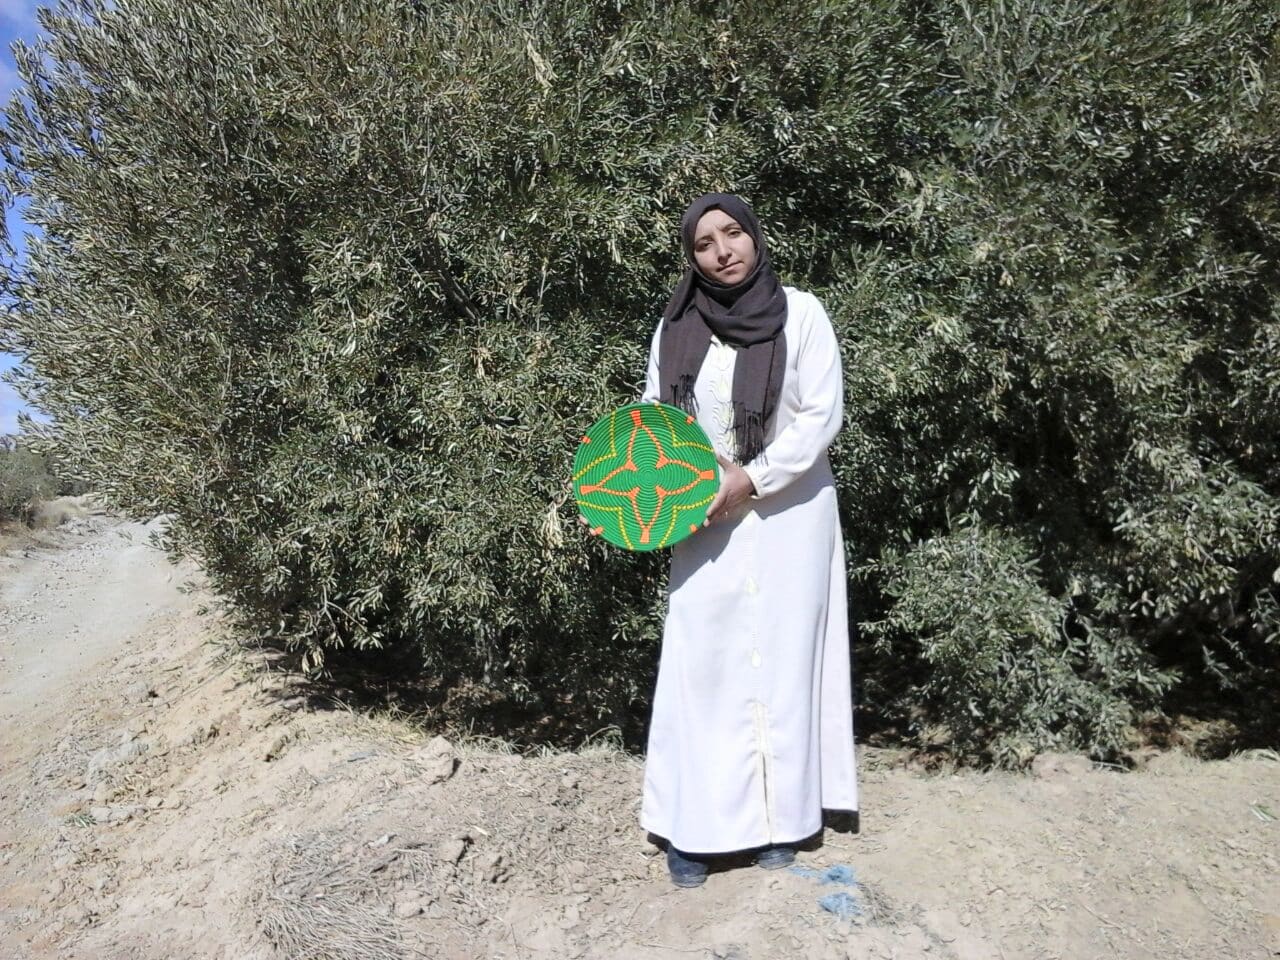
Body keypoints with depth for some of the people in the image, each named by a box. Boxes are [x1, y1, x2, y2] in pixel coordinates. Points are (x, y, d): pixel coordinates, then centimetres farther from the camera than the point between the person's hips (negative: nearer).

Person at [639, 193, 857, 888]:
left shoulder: (800, 312, -6)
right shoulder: (676, 326, 1)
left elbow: (823, 414, -9)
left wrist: (750, 479, -15)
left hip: (790, 513, -1)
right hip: (707, 520, 2)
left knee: (782, 660, 6)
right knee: (701, 664, 1)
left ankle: (782, 814, 21)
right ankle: (695, 824, 13)